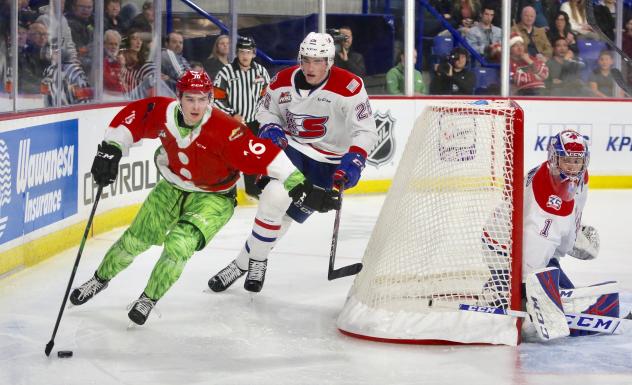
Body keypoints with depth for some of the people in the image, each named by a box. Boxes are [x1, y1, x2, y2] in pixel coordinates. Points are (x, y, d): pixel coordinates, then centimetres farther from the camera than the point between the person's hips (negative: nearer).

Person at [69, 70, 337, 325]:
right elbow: (131, 117, -5)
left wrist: (298, 184, -41)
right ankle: (100, 279, 37)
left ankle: (149, 299, 3)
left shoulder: (224, 130, -35)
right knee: (135, 239, 10)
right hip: (172, 188, 4)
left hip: (213, 197, -4)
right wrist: (110, 150, -11)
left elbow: (263, 155, -37)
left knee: (179, 244, -22)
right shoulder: (163, 113, -21)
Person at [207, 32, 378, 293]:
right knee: (276, 196, -24)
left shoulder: (349, 87, -18)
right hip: (290, 148, 1)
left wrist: (354, 160, -30)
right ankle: (250, 262, -10)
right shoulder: (283, 81, -5)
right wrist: (270, 128, -9)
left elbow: (366, 131, -16)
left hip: (328, 164, -1)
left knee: (290, 214, -1)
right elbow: (266, 111, 13)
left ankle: (246, 262, 15)